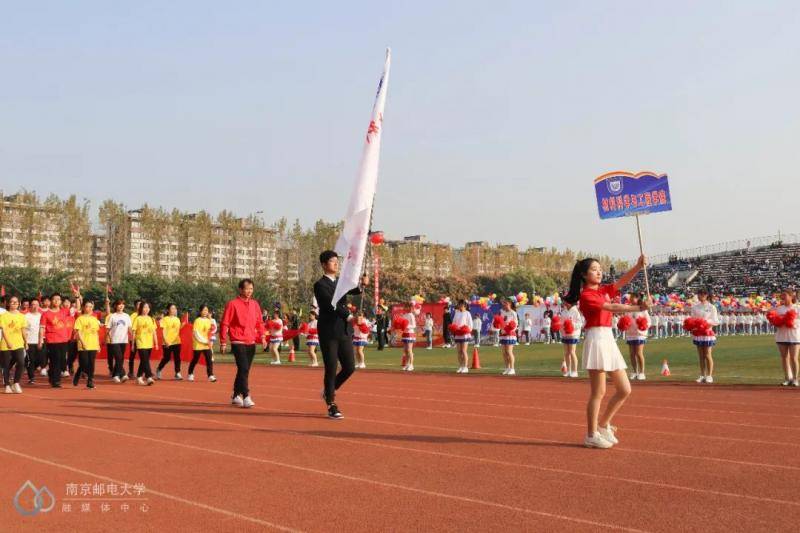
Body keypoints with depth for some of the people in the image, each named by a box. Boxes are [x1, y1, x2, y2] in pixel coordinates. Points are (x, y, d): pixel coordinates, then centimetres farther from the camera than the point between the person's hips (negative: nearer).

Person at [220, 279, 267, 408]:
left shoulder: (255, 304, 11)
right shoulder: (233, 304, -6)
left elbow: (260, 322, 17)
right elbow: (224, 324, -5)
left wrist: (262, 336, 3)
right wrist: (223, 342, -8)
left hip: (251, 343, 6)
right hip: (238, 342, -6)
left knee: (244, 370, 13)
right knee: (244, 369, -15)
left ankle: (236, 396, 26)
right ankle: (246, 397, -16)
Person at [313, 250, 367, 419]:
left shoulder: (341, 282, 15)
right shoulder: (320, 285, -6)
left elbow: (353, 290, -4)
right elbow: (331, 304, -17)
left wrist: (362, 284, -24)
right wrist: (348, 315, -18)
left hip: (344, 332, 7)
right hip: (329, 332, -6)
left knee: (349, 367, 6)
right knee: (331, 369, -1)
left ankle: (329, 391, 31)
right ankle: (331, 406, 11)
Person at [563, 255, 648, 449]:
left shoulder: (603, 291, 17)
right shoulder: (586, 295, -8)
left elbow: (622, 281, 7)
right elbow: (611, 307, -20)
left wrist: (638, 266, -8)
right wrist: (637, 308, -27)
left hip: (609, 340, 9)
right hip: (596, 340, -9)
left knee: (625, 390, 9)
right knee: (599, 392, -5)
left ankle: (603, 425, 23)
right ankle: (591, 436, 5)